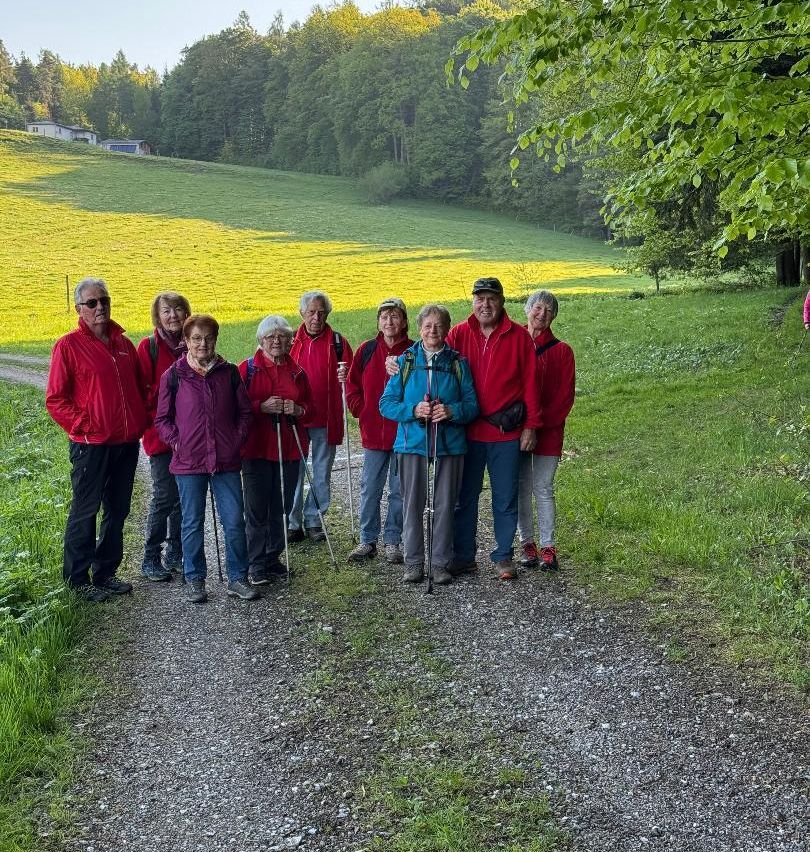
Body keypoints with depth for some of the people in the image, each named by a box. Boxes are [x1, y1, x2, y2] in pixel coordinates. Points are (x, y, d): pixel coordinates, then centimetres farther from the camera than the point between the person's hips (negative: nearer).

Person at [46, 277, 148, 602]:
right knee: (85, 513, 3)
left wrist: (140, 423, 7)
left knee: (117, 512, 14)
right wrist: (84, 427, -14)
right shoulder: (68, 346, -6)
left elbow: (140, 388, 19)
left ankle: (105, 573, 27)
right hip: (91, 446, -6)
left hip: (127, 444, 6)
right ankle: (77, 580, 15)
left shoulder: (124, 344, 11)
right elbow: (55, 399, -8)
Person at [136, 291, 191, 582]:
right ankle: (150, 559, 8)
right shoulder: (149, 347, -5)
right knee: (165, 496, -5)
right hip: (161, 434, -5)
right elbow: (143, 391, -8)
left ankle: (175, 554, 23)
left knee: (185, 495, 10)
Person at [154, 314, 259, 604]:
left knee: (234, 522, 3)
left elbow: (244, 411, 12)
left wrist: (238, 439, 0)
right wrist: (176, 442, -7)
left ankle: (238, 578, 17)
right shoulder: (173, 376, 0)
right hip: (189, 462, -1)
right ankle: (195, 579, 22)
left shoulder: (229, 372, 5)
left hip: (227, 461, 1)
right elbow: (162, 419, 5)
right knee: (192, 523, 8)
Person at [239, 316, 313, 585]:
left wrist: (297, 409, -5)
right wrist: (262, 406, -20)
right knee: (257, 508, -4)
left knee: (281, 507, 9)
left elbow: (310, 406, 17)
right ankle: (257, 565, 4)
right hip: (256, 447, -4)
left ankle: (273, 558, 22)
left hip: (288, 447, 4)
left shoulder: (297, 372, 12)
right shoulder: (248, 368, 0)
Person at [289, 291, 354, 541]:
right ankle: (293, 523, 13)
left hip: (326, 419, 0)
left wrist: (346, 375, -19)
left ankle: (313, 521, 21)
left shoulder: (337, 342, 2)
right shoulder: (291, 342, 4)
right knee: (294, 472, 2)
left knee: (322, 474, 8)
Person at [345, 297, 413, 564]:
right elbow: (352, 385, 12)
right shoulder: (366, 350, 4)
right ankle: (367, 541, 19)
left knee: (400, 491, 8)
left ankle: (392, 542, 20)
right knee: (369, 489, 7)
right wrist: (361, 410, 3)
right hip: (373, 433, 2)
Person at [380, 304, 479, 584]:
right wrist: (413, 410, -14)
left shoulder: (458, 363, 7)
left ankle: (441, 563, 15)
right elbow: (386, 404, 3)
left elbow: (472, 405, 5)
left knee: (444, 505, 3)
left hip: (449, 445, 0)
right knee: (412, 505, 3)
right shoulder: (405, 361, 6)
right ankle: (413, 562, 15)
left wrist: (452, 411, -16)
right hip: (412, 443, 0)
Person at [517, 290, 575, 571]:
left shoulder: (561, 351, 3)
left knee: (543, 489, -1)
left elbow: (565, 395, -1)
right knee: (521, 488, 5)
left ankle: (548, 548, 5)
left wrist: (540, 422, -11)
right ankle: (527, 544, 14)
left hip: (548, 431, -1)